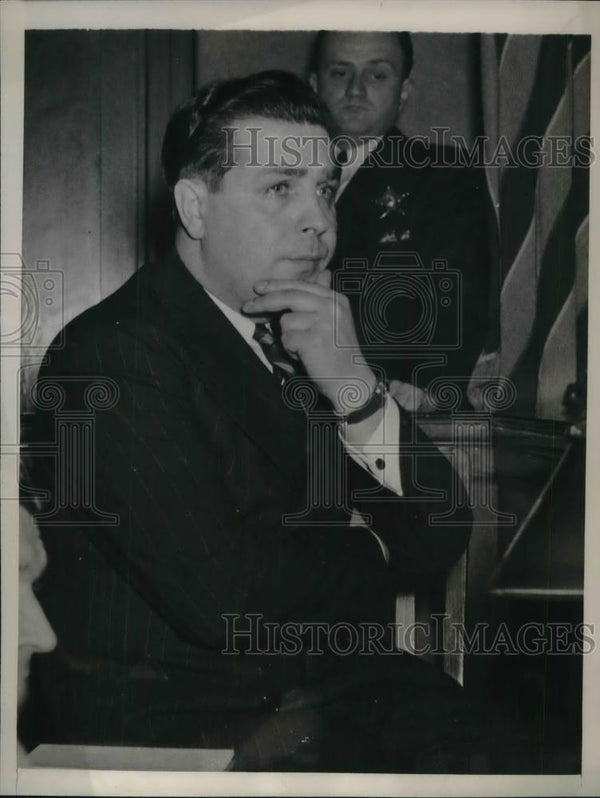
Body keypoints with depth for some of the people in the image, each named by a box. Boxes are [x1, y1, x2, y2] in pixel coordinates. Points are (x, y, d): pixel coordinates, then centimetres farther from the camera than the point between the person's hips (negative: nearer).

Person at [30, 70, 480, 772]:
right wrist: (362, 552, -5)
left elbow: (437, 546, 2)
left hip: (327, 688, 5)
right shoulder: (114, 350, -13)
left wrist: (356, 390, -13)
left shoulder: (319, 335, 6)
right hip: (167, 716, -5)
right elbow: (217, 591, -24)